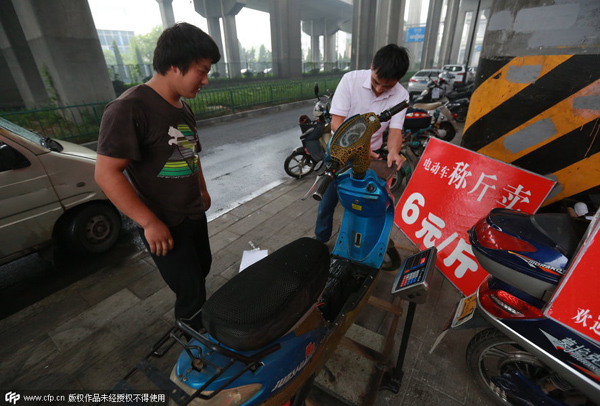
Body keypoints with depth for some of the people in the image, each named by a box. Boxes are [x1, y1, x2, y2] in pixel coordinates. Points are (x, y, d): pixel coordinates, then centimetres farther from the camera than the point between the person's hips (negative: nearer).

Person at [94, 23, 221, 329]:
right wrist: (150, 223, -22)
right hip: (165, 227, -8)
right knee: (191, 293, 2)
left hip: (195, 215, 9)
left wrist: (203, 191, 21)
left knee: (202, 270, 23)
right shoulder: (130, 108, -20)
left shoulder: (184, 108, 7)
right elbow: (106, 173, -23)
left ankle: (201, 326, 50)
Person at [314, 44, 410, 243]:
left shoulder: (401, 95, -8)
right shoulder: (351, 79, -17)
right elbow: (336, 122, -19)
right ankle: (320, 241, 26)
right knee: (328, 199, 3)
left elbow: (395, 129, -12)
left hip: (371, 154, 2)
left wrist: (393, 151, -36)